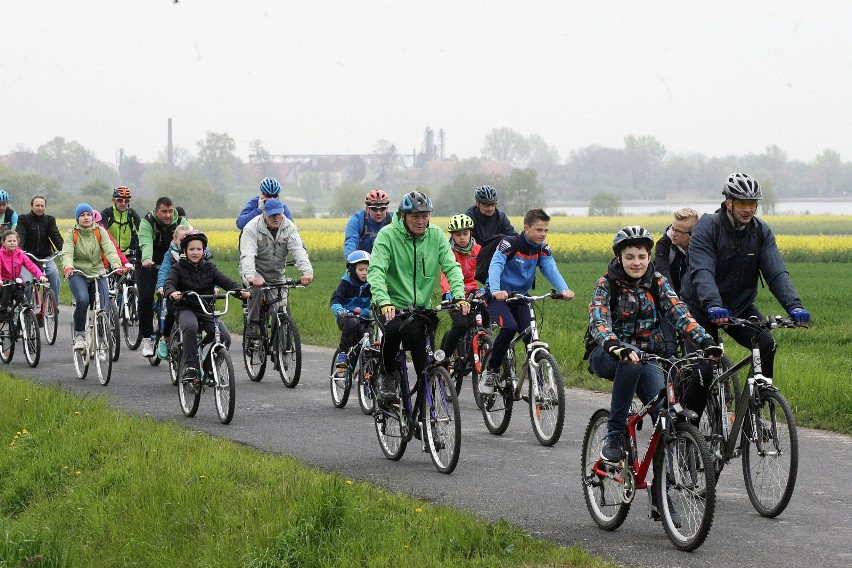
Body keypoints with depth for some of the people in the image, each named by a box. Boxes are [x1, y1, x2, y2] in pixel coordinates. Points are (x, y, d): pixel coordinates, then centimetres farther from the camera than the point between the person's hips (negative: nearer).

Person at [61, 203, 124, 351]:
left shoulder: (100, 232, 4)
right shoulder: (72, 233, 1)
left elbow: (110, 250, -9)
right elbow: (67, 252, -13)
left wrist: (117, 265, -29)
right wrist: (67, 267, -36)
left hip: (98, 272, 2)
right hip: (78, 274, -2)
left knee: (104, 308, -12)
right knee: (82, 300, -29)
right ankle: (79, 336, -14)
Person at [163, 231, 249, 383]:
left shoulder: (209, 268, 9)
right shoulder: (179, 268, 1)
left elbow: (226, 281, -3)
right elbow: (168, 283, -16)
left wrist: (240, 290, -24)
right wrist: (172, 292, -41)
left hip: (207, 311, 3)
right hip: (186, 309, -3)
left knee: (225, 338, -20)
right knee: (190, 327, -38)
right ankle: (190, 367, -32)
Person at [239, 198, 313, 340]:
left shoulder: (289, 227, -12)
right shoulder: (252, 228, -21)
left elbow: (299, 250, -25)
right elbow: (247, 255, -33)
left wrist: (307, 272, -44)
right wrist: (251, 277, -53)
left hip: (276, 275, 4)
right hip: (255, 272, -4)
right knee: (257, 286, -37)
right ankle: (252, 324, -23)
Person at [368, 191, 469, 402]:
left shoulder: (436, 235, 1)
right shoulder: (388, 235, -11)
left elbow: (451, 267, -4)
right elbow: (376, 271, -21)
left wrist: (459, 296, -23)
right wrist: (384, 303, -38)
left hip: (420, 306, 3)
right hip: (391, 304, -3)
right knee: (393, 329, -34)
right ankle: (387, 374, -7)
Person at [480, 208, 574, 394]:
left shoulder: (542, 249, -1)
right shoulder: (509, 244, -18)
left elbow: (551, 269, -15)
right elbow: (495, 266, -31)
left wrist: (564, 290, -36)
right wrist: (496, 291, -51)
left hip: (520, 298, 5)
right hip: (498, 296, -5)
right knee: (509, 327, -29)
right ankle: (491, 371, -12)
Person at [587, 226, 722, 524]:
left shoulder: (656, 281, 0)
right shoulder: (607, 284, -9)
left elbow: (678, 313, -13)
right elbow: (598, 321, -25)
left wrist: (704, 339, -31)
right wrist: (615, 346, -47)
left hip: (648, 357, 3)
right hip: (609, 356, -3)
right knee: (631, 362, -40)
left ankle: (660, 494, -12)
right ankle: (614, 436, -26)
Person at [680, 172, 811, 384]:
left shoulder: (762, 231, -5)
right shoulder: (707, 227, -19)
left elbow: (776, 271, -15)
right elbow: (702, 271, -32)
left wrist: (794, 306, -33)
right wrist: (713, 305, -51)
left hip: (739, 306, 3)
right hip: (702, 308, -3)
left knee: (766, 345, -19)